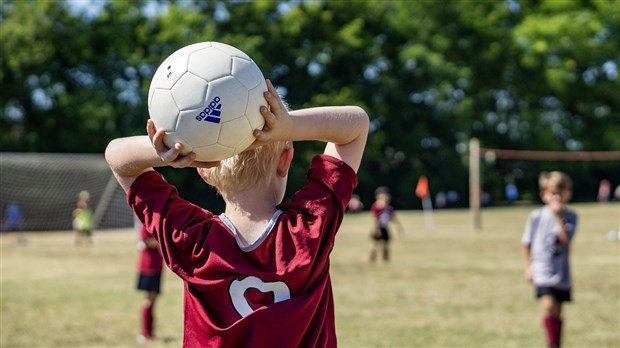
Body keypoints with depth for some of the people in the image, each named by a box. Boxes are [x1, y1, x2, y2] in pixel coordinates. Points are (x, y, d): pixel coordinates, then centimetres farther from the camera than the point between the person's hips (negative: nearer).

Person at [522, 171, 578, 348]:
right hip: (542, 271, -2)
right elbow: (526, 242, 6)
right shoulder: (536, 216, -6)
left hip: (561, 273, 2)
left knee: (557, 313, 14)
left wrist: (559, 217, -24)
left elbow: (565, 240, -19)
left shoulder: (570, 217, -4)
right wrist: (528, 266, 6)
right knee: (548, 305, -22)